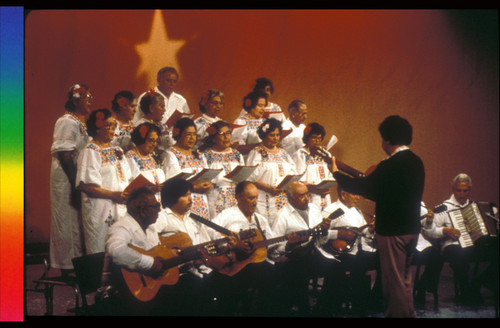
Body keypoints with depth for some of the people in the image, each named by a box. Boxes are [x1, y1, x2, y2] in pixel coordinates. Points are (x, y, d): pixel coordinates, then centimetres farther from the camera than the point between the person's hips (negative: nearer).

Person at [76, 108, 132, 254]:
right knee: (101, 253, -4)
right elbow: (86, 185, -16)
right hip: (100, 209, -7)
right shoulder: (90, 151, -7)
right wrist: (113, 195, -20)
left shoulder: (116, 150, 17)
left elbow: (127, 177, 21)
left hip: (121, 207, 7)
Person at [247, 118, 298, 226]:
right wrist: (269, 189, -20)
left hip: (285, 200, 5)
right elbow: (251, 178, -8)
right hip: (266, 200, -5)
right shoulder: (257, 153, 2)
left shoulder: (283, 153, 20)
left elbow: (293, 174, 17)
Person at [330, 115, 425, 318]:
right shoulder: (416, 162, 6)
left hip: (392, 232, -9)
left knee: (394, 282, 1)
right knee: (404, 279, 20)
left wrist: (336, 173, 0)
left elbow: (361, 188, -13)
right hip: (411, 230, 9)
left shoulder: (389, 166, -21)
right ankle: (408, 313, 29)